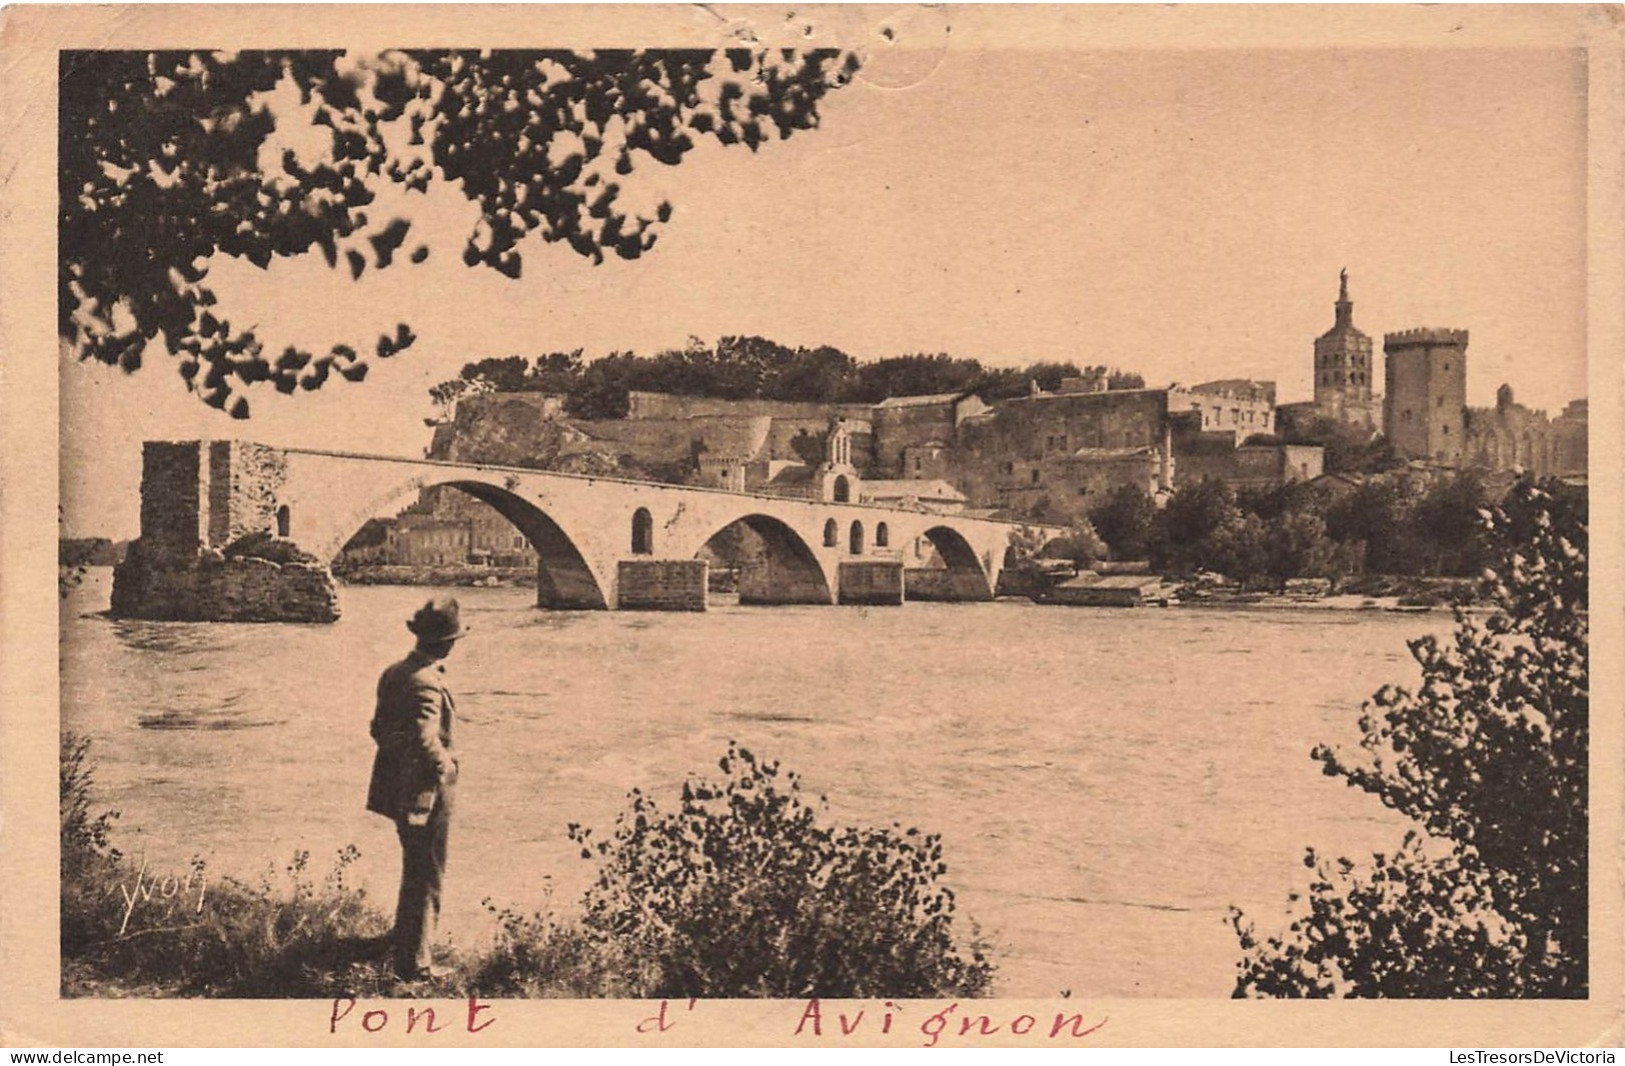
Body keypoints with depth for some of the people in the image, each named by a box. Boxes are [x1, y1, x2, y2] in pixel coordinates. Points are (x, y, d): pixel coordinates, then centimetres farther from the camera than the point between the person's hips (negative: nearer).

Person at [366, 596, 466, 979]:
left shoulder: (394, 674, 4)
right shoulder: (426, 684, -24)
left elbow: (379, 727, 13)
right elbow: (425, 738, -34)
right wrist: (445, 765, -17)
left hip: (397, 786, 9)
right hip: (425, 793, -9)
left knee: (415, 869, 27)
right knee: (425, 877, 3)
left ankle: (405, 937, 44)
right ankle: (415, 962, 10)